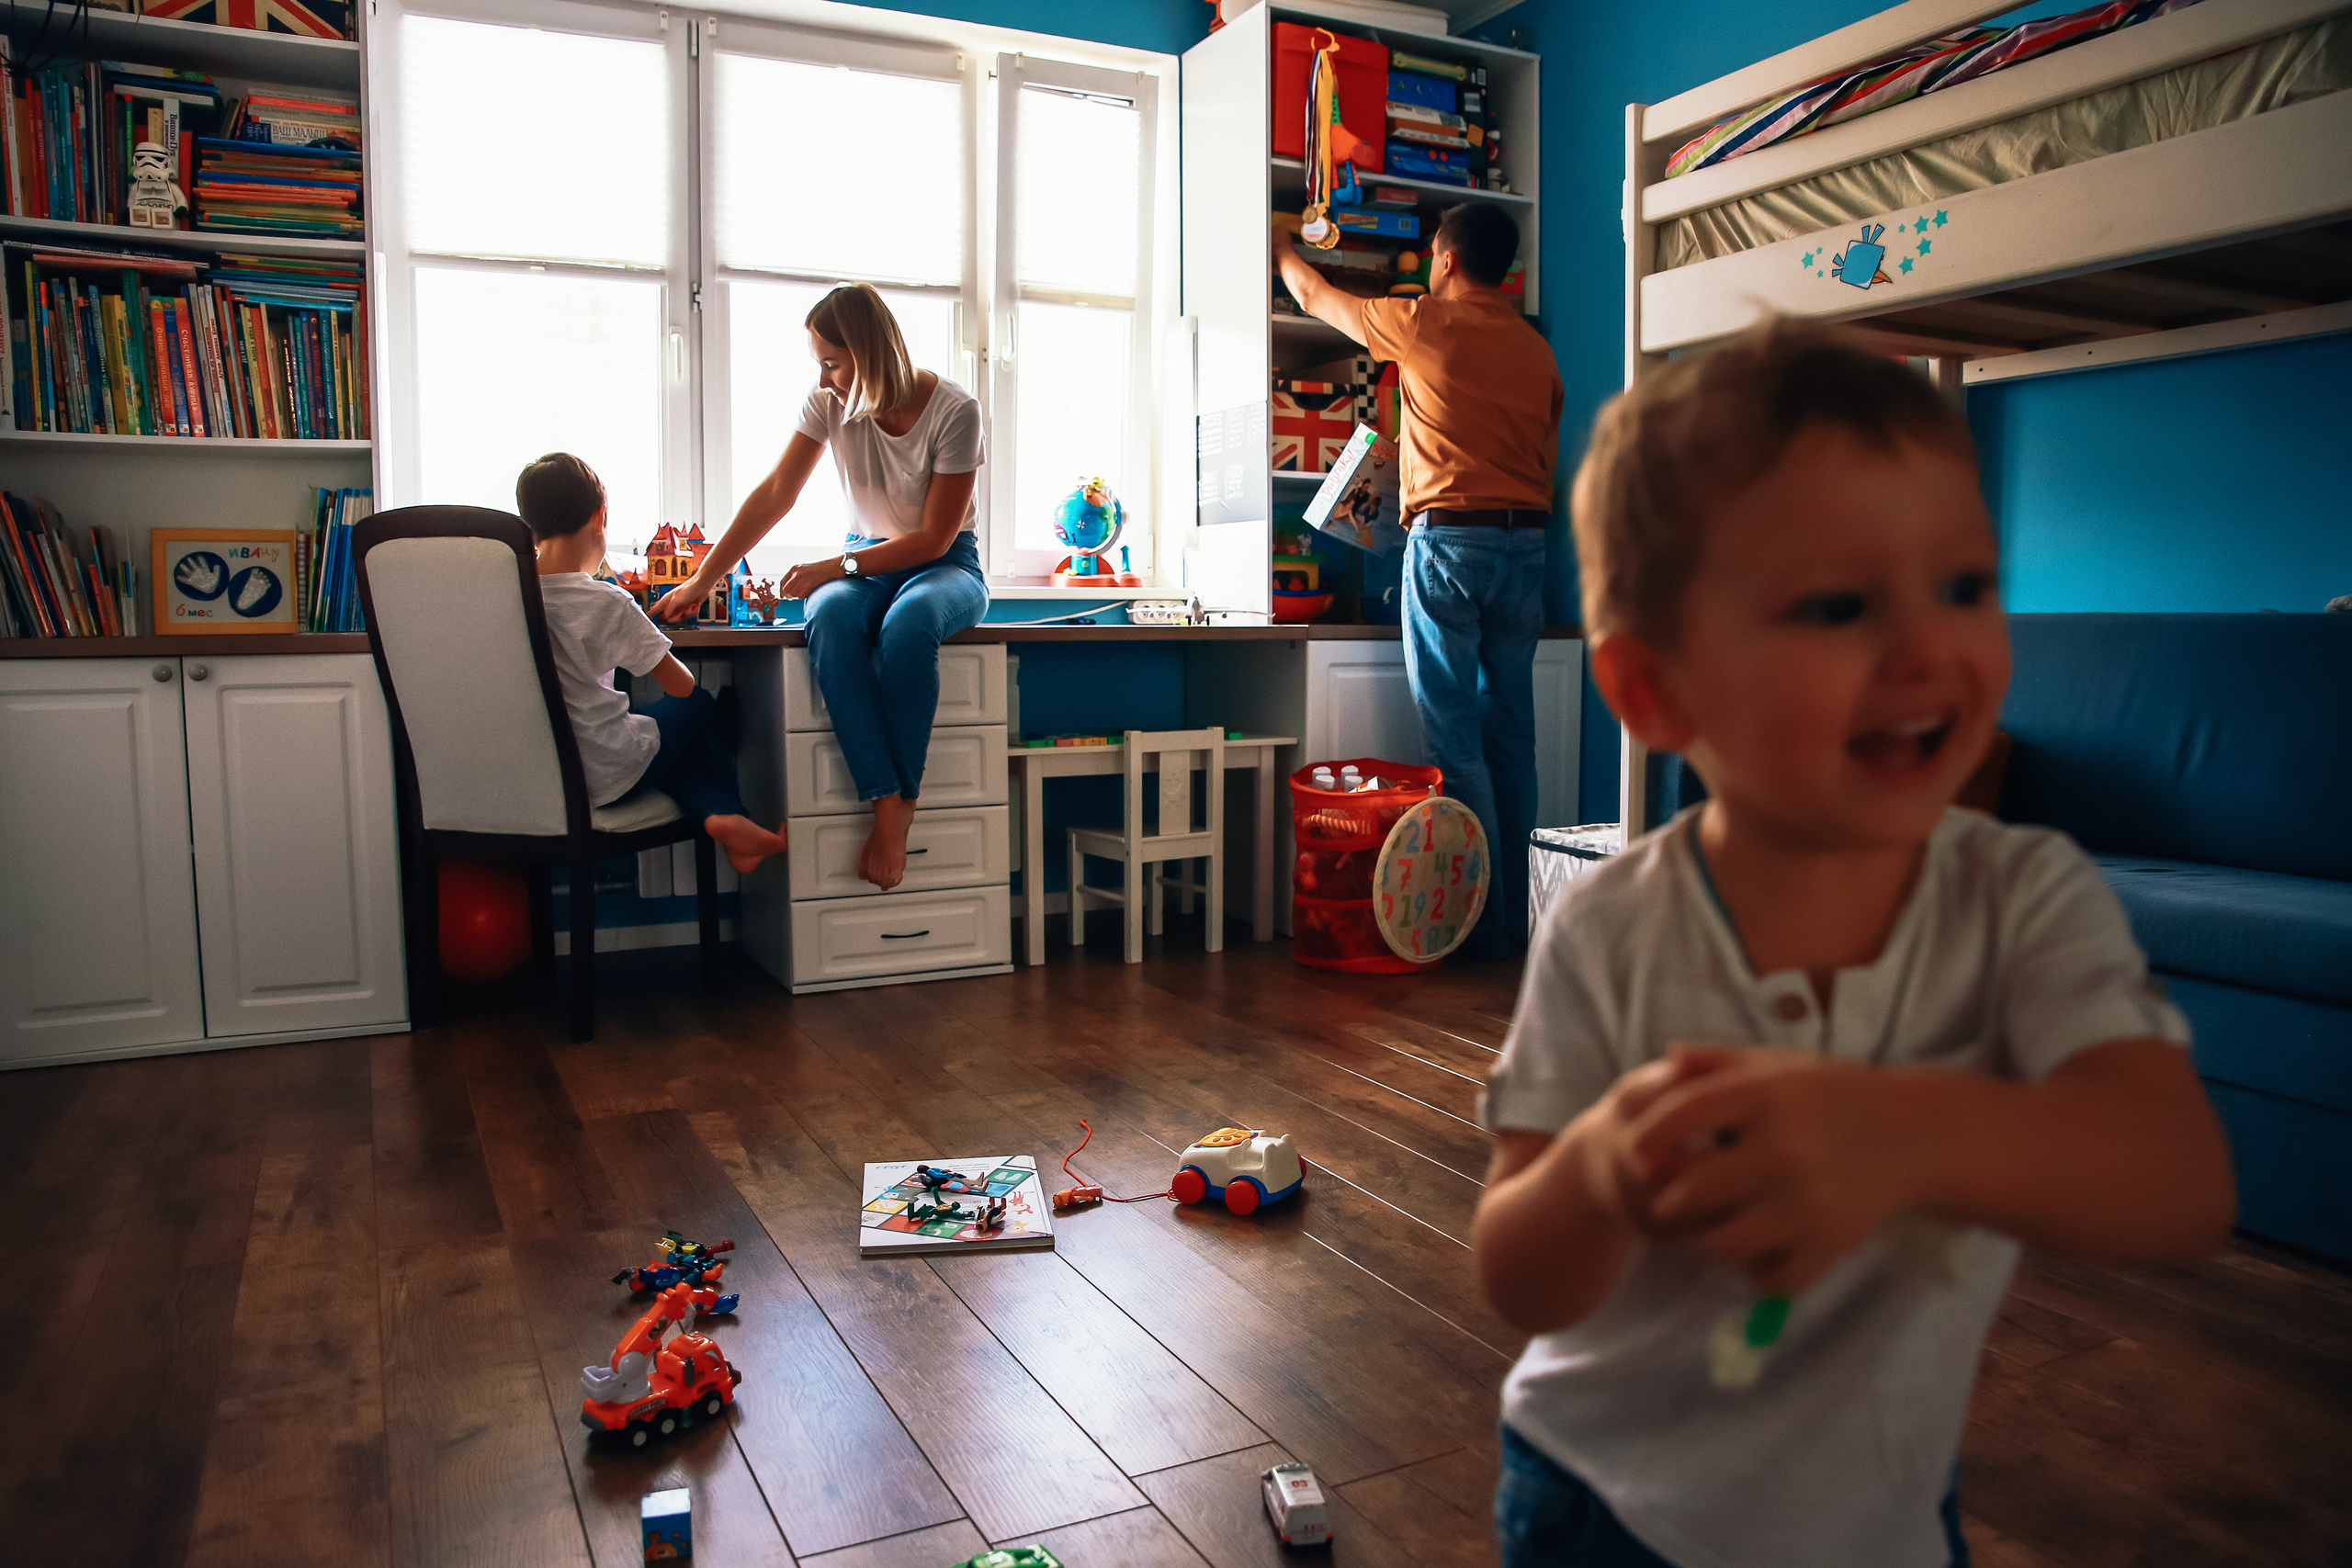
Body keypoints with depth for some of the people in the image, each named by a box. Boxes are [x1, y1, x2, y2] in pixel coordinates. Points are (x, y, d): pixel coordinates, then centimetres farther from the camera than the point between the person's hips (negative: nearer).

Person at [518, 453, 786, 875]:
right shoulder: (608, 603, -18)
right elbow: (682, 685, -10)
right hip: (604, 778, -5)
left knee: (667, 745, 29)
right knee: (699, 707, 20)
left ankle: (715, 813, 11)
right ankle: (733, 816, 21)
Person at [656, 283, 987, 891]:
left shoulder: (954, 411, -16)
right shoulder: (830, 404, -3)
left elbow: (934, 537, -15)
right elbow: (773, 497, -2)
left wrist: (839, 565, -20)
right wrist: (701, 580, -5)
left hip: (946, 566, -3)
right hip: (864, 562, 3)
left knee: (907, 624, -41)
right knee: (832, 618, -35)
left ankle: (901, 804, -30)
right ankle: (886, 801, -38)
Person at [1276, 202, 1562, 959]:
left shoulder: (1424, 323, 1)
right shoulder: (1536, 349, 14)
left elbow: (1315, 296, 17)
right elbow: (1548, 459, 18)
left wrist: (1281, 247, 37)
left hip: (1449, 538, -6)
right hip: (1525, 546, 6)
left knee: (1455, 739, -4)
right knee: (1510, 735, 8)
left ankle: (1480, 924, -4)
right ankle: (1513, 919, 13)